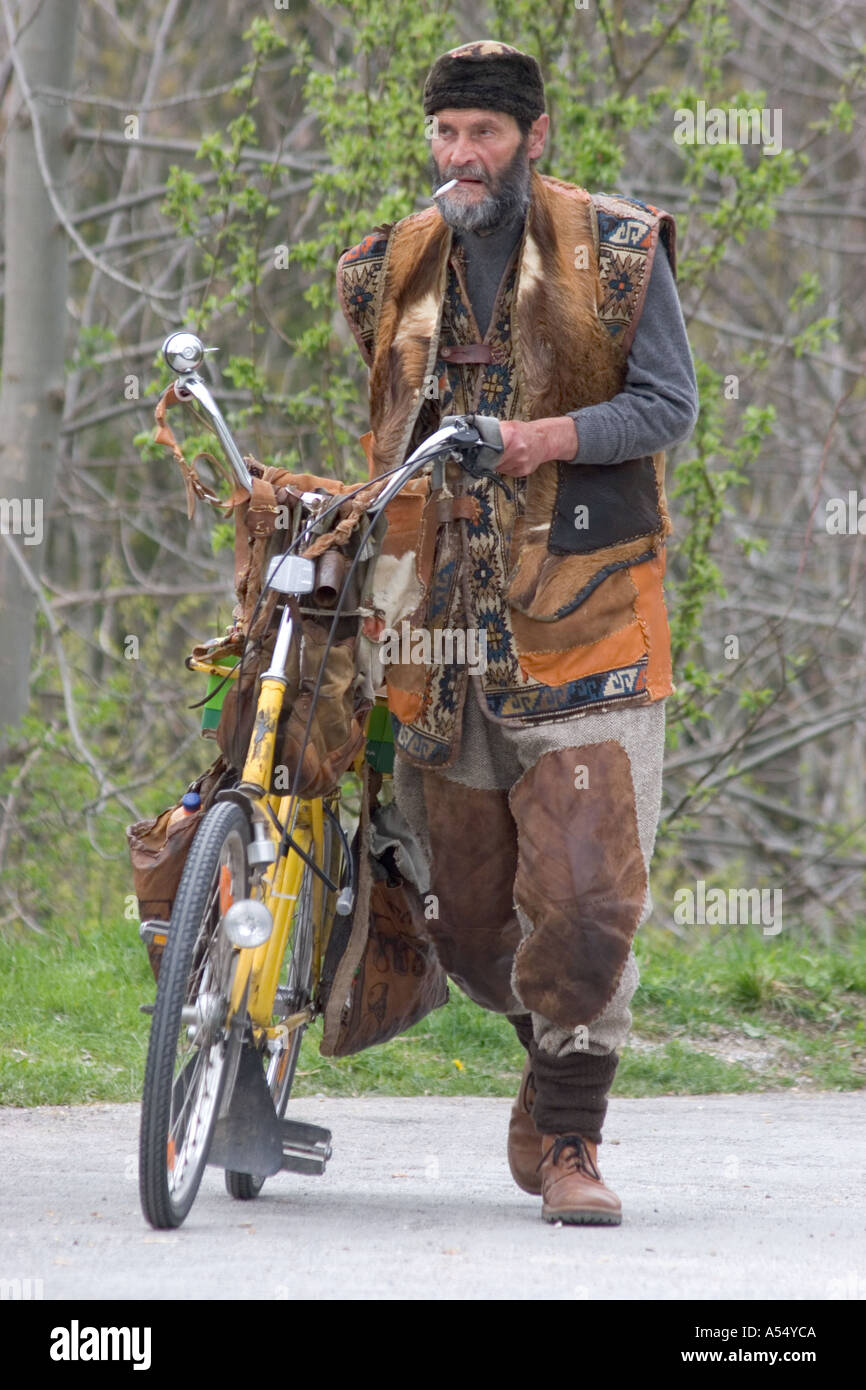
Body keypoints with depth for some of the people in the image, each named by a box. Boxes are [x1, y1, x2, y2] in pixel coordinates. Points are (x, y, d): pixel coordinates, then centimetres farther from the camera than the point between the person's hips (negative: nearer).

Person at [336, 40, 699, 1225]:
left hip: (582, 615, -4)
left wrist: (555, 436, -20)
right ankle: (560, 1053, 32)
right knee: (469, 914, 7)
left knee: (586, 894, -13)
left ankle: (565, 1139, -3)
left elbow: (669, 405, -5)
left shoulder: (617, 251, -1)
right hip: (441, 624, 4)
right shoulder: (394, 272, 11)